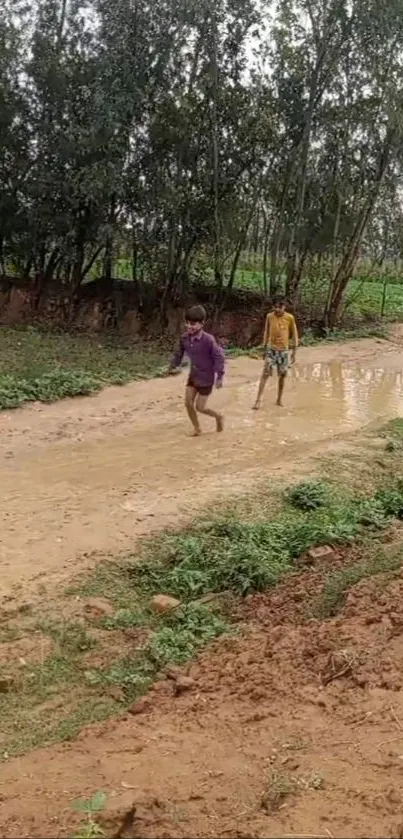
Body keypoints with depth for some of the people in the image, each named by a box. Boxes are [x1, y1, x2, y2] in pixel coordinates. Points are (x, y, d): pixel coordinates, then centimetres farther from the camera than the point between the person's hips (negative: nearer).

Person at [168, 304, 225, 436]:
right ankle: (197, 429, 22)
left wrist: (219, 376, -21)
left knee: (200, 407, -2)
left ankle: (218, 417, 26)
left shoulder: (208, 340, -26)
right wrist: (173, 366, 6)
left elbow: (219, 357, -20)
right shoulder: (185, 338, -8)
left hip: (206, 378, -6)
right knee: (188, 403, 4)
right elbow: (179, 353, 11)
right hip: (193, 375, 6)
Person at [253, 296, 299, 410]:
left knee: (282, 375, 8)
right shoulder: (269, 316, -2)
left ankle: (279, 399, 23)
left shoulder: (290, 318, -6)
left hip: (284, 350, 0)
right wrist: (264, 349, 10)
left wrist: (294, 351, 0)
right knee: (265, 374, -8)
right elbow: (266, 333, 9)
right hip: (271, 349, 0)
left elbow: (294, 334, 2)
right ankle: (258, 400, -10)